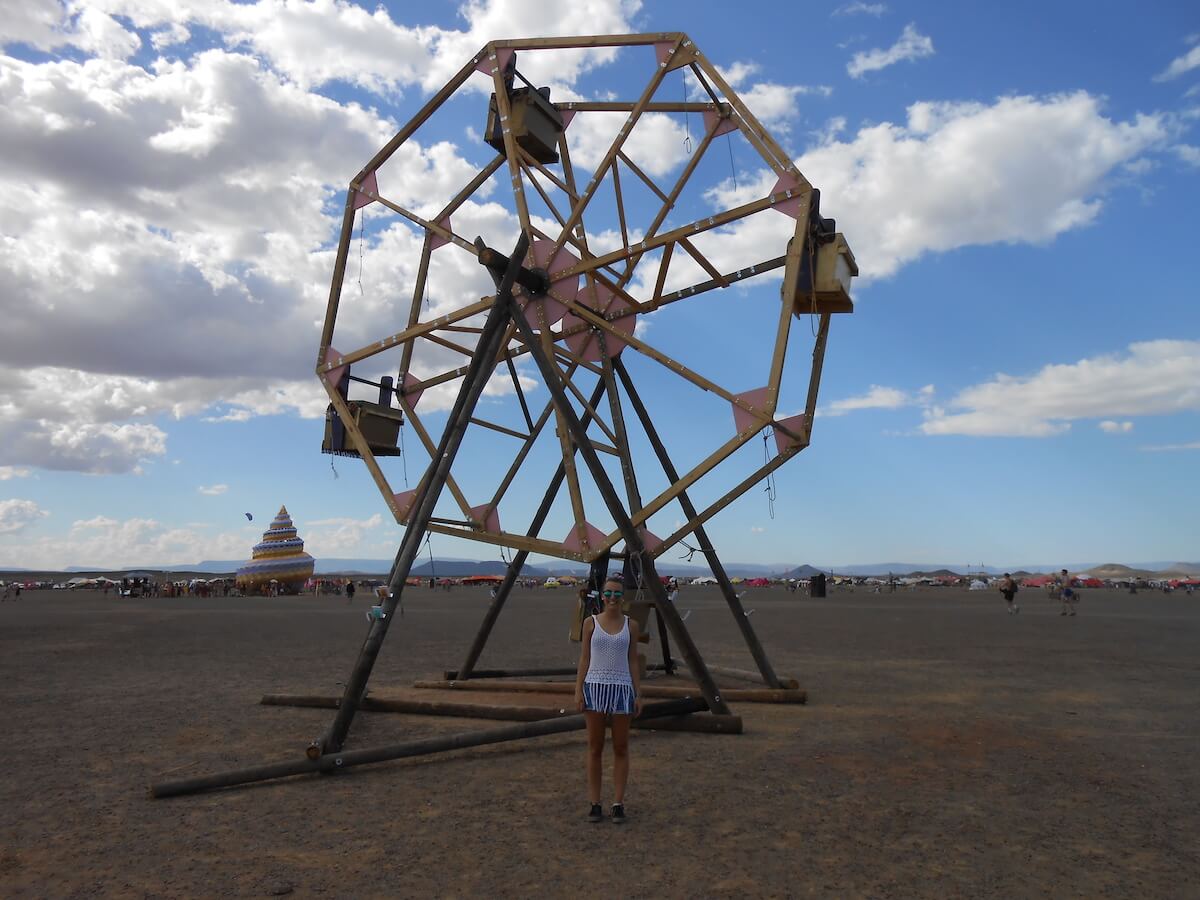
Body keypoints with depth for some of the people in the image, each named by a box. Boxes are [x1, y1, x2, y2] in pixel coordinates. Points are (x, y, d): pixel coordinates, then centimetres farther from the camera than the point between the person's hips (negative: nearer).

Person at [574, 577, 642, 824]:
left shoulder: (630, 625, 3)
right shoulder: (591, 623, 1)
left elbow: (633, 661, 6)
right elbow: (584, 659, 3)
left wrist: (638, 694, 0)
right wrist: (578, 691, -4)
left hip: (622, 689, 1)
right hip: (595, 687, 0)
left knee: (620, 748, 5)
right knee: (595, 748, 6)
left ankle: (618, 804, 14)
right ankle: (594, 803, 15)